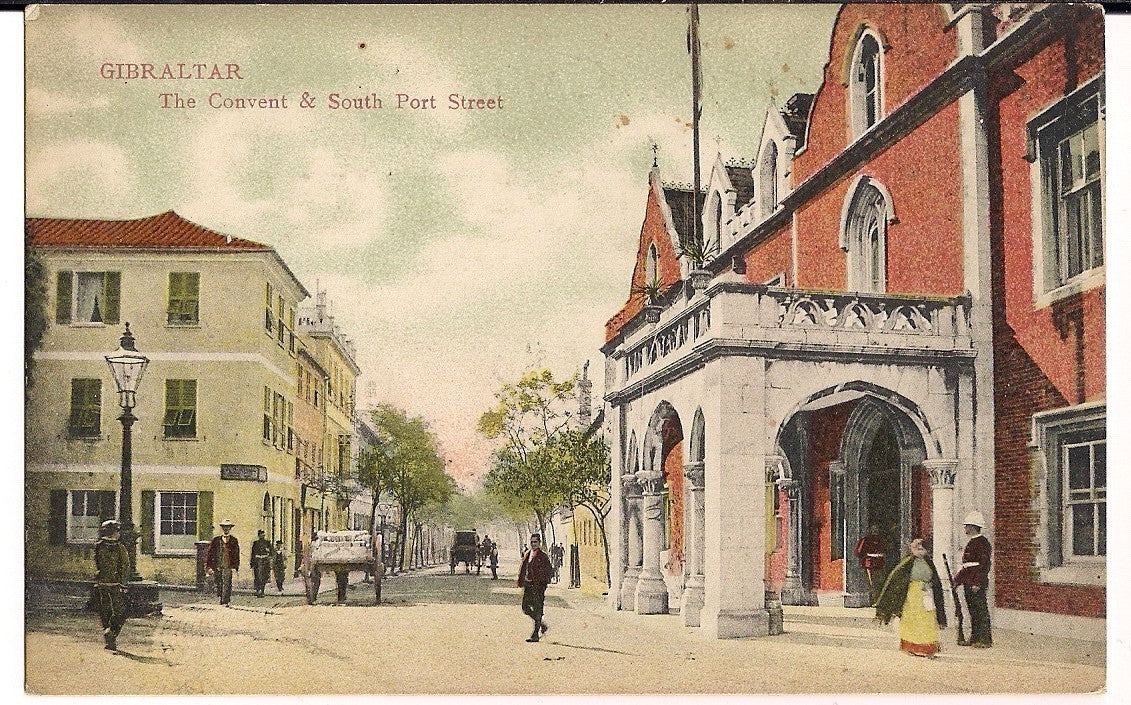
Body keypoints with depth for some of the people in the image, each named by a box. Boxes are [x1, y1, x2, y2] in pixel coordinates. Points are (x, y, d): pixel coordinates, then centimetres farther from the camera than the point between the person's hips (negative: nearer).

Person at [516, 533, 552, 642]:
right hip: (527, 585, 7)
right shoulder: (527, 555, 13)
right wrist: (521, 583, 12)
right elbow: (522, 569, 19)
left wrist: (543, 585, -17)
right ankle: (542, 626, 27)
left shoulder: (543, 557, -6)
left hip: (538, 586, -7)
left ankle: (535, 635, 0)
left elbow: (547, 573, -9)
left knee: (537, 611, -4)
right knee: (525, 608, 9)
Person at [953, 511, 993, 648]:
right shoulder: (971, 543, 20)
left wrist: (977, 582, -23)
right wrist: (957, 579, 22)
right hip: (968, 583, 10)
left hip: (977, 583, -10)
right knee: (973, 611, 12)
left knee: (981, 611, -6)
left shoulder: (982, 542, -11)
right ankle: (974, 638, 17)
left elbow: (984, 565, -18)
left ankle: (986, 640, -3)